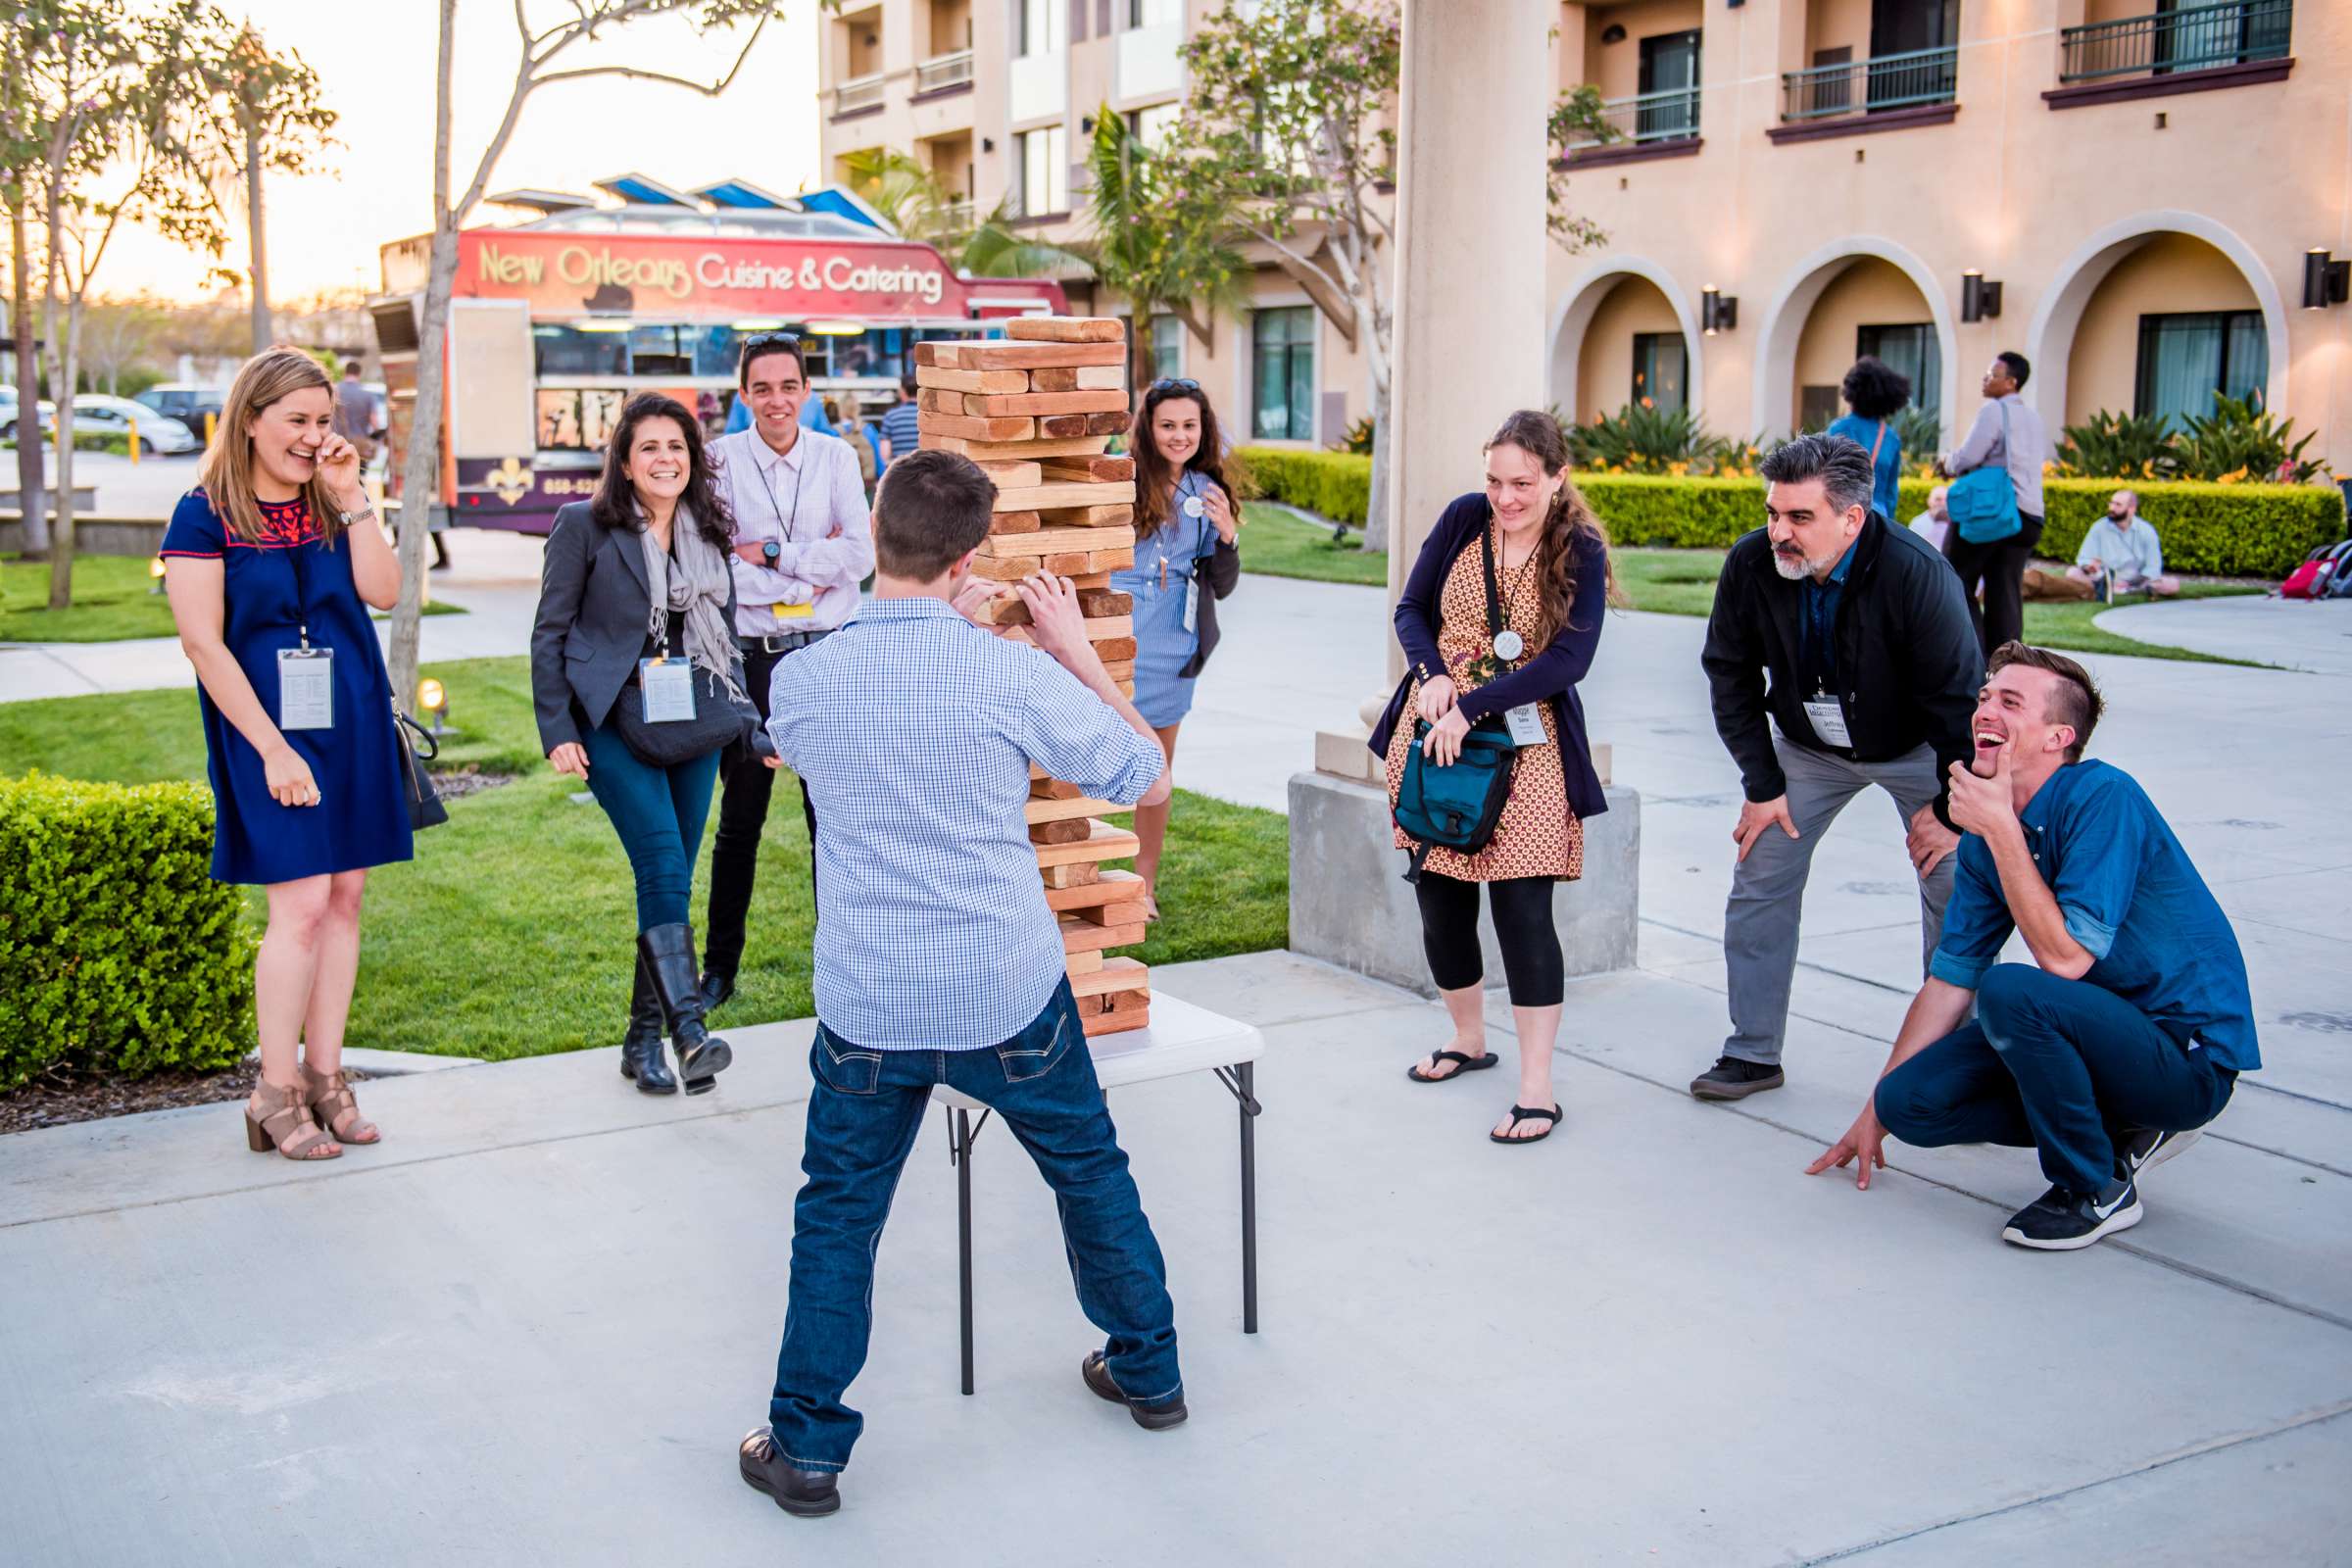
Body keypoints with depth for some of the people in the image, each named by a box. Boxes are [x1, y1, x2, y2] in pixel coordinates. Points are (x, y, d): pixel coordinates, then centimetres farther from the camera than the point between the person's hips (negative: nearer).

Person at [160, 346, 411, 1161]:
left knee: (345, 897, 6)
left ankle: (325, 1075, 15)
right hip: (267, 728, -5)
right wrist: (273, 748, -14)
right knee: (301, 902, -9)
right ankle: (275, 1093, 3)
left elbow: (382, 591, -3)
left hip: (353, 723, 5)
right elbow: (204, 643, -10)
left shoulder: (329, 505, 10)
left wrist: (351, 497, -7)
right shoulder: (205, 515, -5)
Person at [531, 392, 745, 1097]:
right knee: (664, 867, -19)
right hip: (614, 722, -5)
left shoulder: (709, 530, 11)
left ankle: (644, 1039, 15)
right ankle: (689, 1031, -22)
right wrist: (558, 731, -7)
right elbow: (550, 633, -1)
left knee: (670, 879, 6)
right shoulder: (584, 526, -2)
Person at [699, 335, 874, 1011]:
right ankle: (719, 968, 21)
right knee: (739, 819, 10)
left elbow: (860, 556, -9)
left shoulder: (835, 457, 2)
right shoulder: (720, 461, -3)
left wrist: (771, 554, -12)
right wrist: (808, 571, -11)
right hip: (747, 655, -1)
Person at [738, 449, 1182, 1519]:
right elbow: (1149, 781, -2)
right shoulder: (1014, 674, -15)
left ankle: (806, 1448, 19)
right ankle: (1148, 1374, 37)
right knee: (1090, 1172, 21)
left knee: (837, 1217, 15)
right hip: (1011, 996, 0)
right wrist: (1077, 650, 5)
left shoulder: (800, 681, -7)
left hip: (867, 1008, 1)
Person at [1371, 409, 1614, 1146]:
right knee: (1439, 897, 11)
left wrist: (1471, 707, -22)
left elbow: (1570, 658, -16)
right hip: (1436, 728, 4)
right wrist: (1431, 675, -14)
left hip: (1523, 743, -4)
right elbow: (1411, 608, 6)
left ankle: (1537, 1088, -3)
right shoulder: (1464, 519, 1)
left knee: (1523, 905, -9)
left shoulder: (1580, 552, -8)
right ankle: (1468, 1039, 33)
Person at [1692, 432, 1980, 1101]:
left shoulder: (1916, 575, -34)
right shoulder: (1749, 566, -24)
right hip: (1807, 747, 3)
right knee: (1758, 883, -1)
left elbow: (1959, 698, -23)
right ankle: (1753, 1053, 10)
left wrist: (1950, 806, -16)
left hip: (1917, 749, -3)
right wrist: (1762, 784, -8)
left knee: (1955, 896, -4)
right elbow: (1731, 678, -8)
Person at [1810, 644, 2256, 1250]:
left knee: (2009, 990, -32)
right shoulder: (1986, 833, 2)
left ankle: (2097, 1189, -10)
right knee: (1910, 1099, -6)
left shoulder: (2103, 797, -21)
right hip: (2100, 1030, 8)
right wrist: (1876, 1110, 11)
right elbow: (1950, 978, 9)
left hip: (2190, 1057, -8)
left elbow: (2065, 957, -27)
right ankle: (2124, 1131, 9)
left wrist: (2002, 831, -23)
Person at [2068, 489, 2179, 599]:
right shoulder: (2099, 527, -1)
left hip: (2136, 583, 0)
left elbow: (2152, 568, -7)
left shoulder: (2146, 531, -3)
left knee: (2173, 584, -25)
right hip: (2104, 580, 0)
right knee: (2072, 573, -24)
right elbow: (2084, 559, 0)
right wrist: (2089, 565, -25)